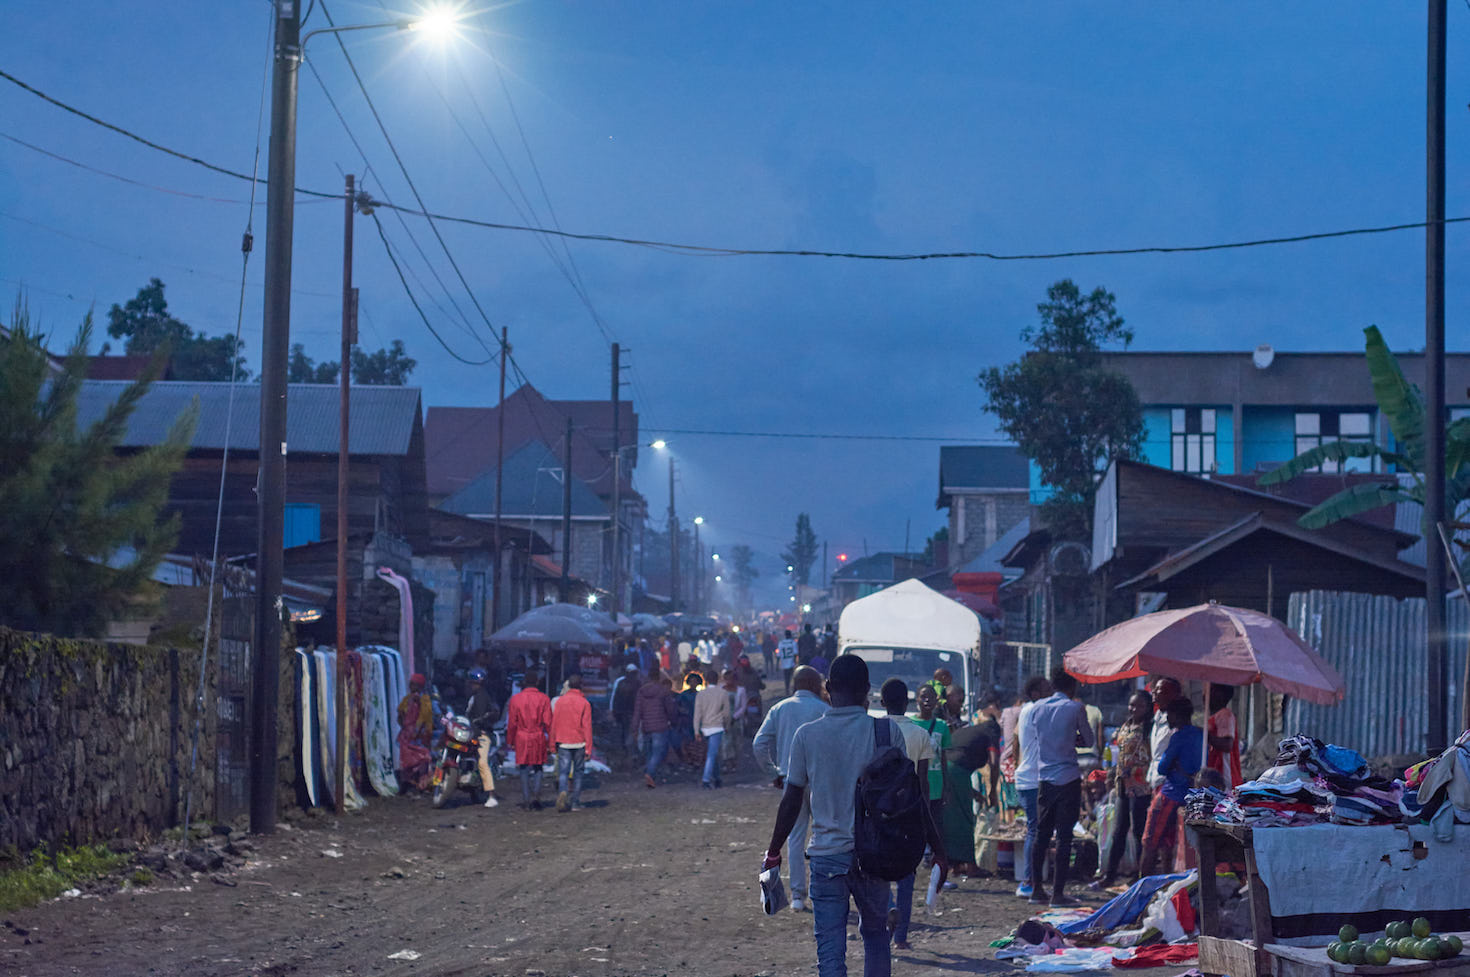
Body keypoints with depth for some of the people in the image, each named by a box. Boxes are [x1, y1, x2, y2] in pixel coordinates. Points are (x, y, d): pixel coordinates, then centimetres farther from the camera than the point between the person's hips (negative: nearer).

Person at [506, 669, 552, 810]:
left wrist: (511, 742, 9)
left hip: (521, 739, 0)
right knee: (538, 768, 12)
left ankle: (526, 801, 6)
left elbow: (511, 723, 1)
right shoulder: (543, 699, -2)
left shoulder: (516, 699, -1)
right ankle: (536, 795, -5)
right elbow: (548, 723, -3)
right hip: (539, 738, 0)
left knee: (524, 769, 7)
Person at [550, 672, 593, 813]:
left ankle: (562, 791, -28)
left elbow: (554, 722, 6)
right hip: (579, 743, -1)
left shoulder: (560, 700, 2)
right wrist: (588, 748, -2)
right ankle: (575, 803, 10)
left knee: (563, 771, 0)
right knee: (578, 773, 9)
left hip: (563, 743, 1)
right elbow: (587, 726, -6)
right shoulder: (584, 703, -6)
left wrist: (554, 743, 15)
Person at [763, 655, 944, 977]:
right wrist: (934, 841, 10)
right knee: (875, 932, 22)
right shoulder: (887, 730, -5)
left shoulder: (807, 735, -4)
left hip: (826, 856, -1)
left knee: (830, 950, 0)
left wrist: (773, 853, 12)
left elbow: (791, 802, 0)